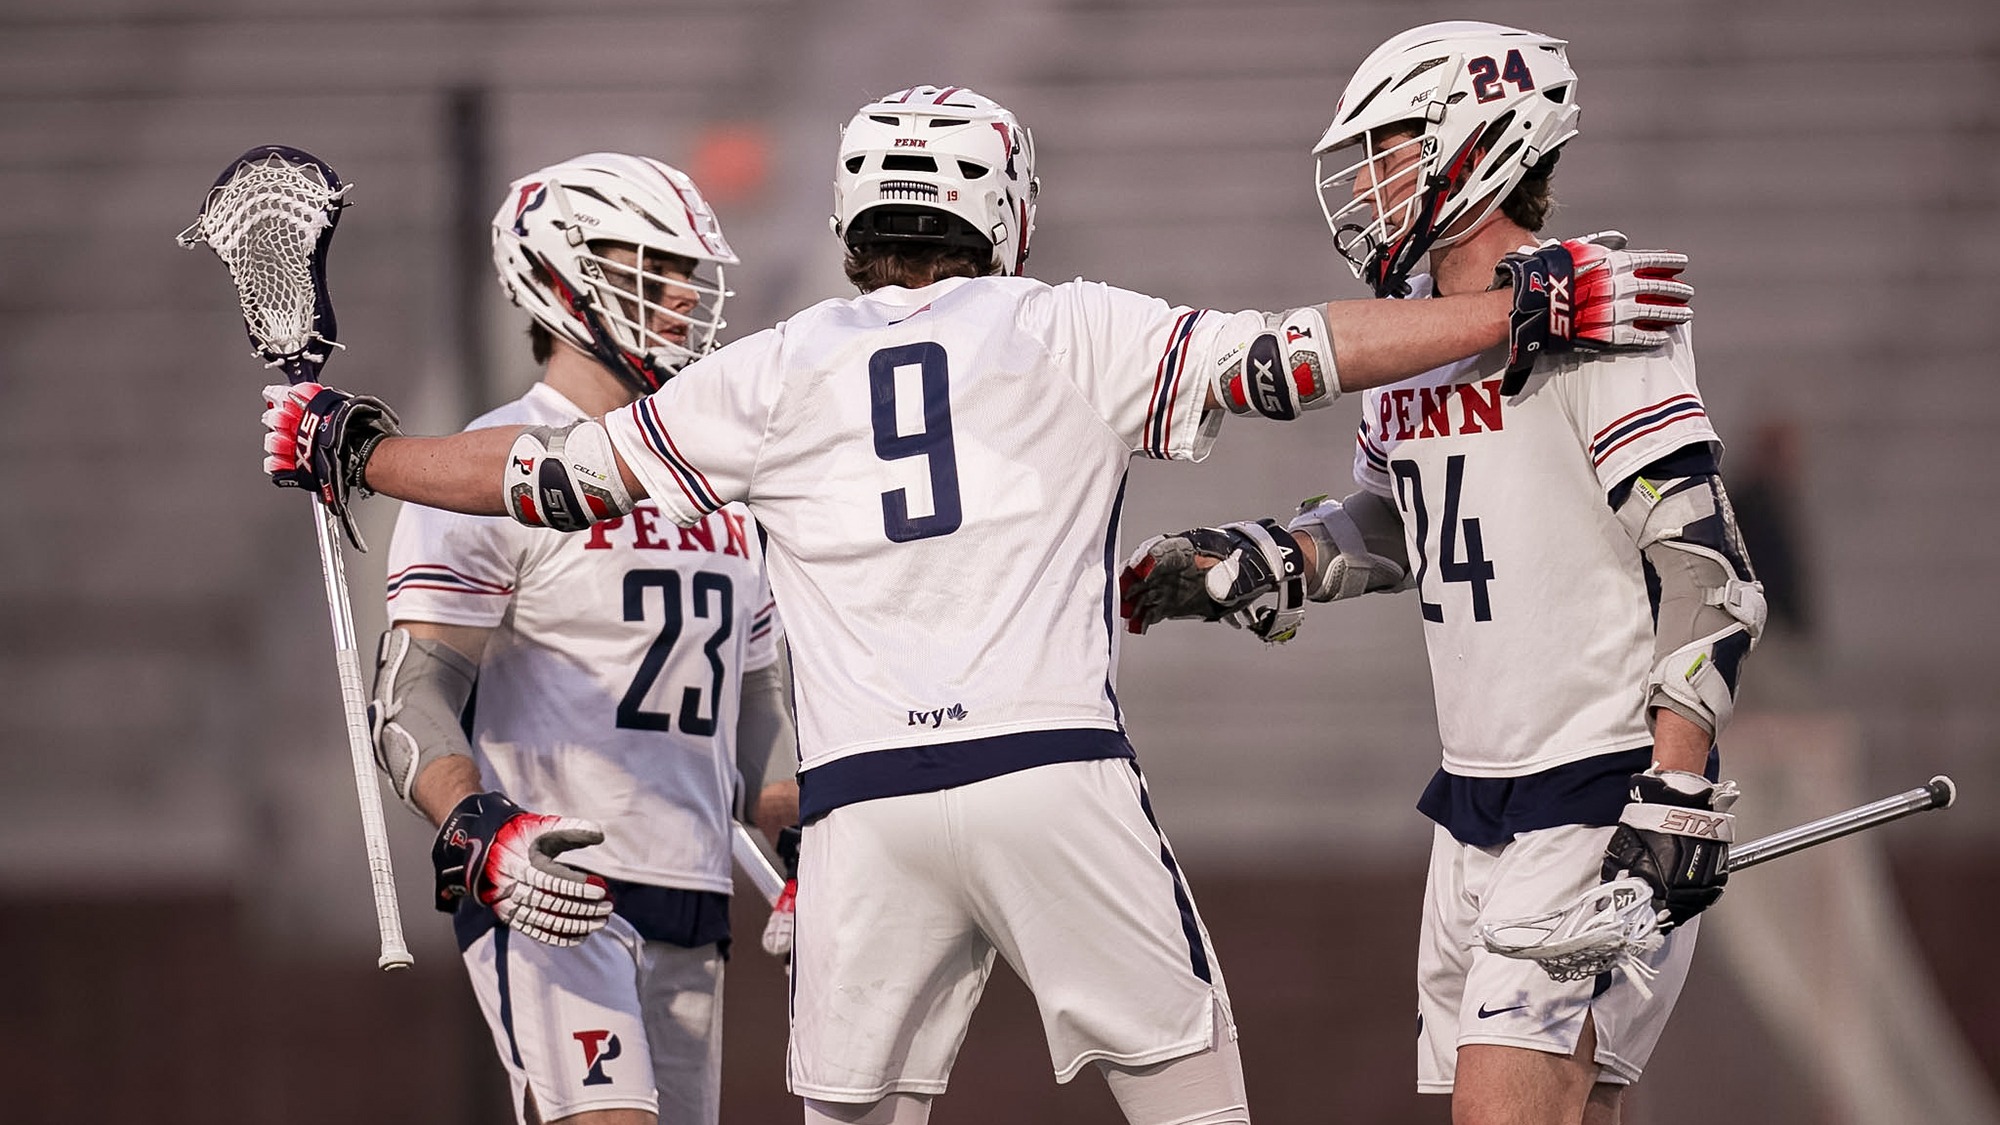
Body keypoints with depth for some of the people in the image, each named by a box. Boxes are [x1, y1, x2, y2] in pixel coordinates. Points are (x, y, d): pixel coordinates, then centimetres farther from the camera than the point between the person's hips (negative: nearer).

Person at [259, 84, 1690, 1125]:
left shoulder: (776, 373, 12)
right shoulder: (1068, 333, 9)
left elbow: (561, 479, 16)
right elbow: (1281, 360, 4)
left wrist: (350, 452, 31)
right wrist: (1521, 311, 10)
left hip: (865, 800, 2)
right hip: (1055, 773, -2)